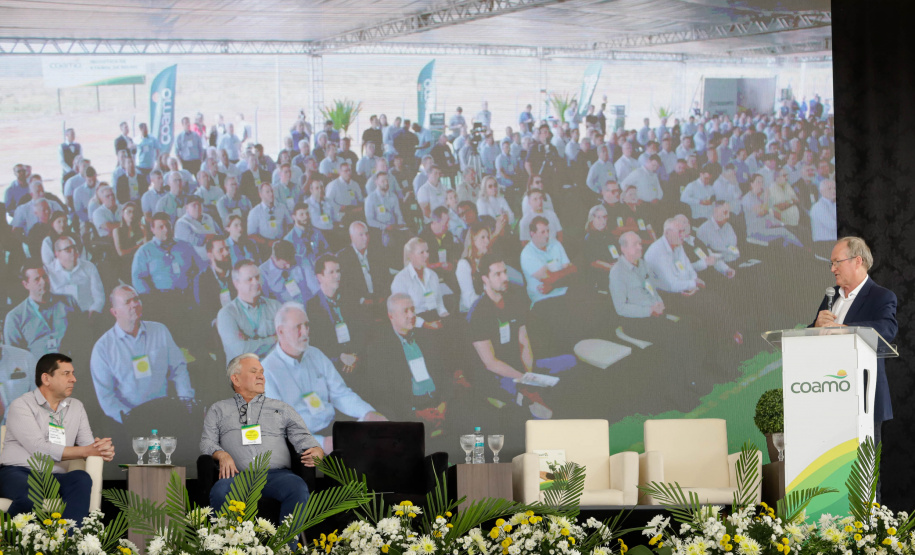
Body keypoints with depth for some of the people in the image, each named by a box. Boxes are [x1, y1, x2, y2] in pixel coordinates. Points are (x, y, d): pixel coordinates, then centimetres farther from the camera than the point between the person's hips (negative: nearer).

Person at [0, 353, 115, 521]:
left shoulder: (76, 407, 20)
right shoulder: (21, 406, -1)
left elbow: (87, 444, 11)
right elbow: (39, 449, -14)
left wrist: (104, 450, -16)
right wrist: (87, 451, -14)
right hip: (17, 473, -5)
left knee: (81, 478, -29)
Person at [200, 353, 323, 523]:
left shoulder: (281, 408, 26)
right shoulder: (219, 410, 26)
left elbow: (302, 437, 16)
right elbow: (208, 442, 15)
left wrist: (316, 452, -8)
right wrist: (222, 455, -9)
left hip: (277, 474, 1)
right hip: (238, 475, -1)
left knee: (298, 489, -35)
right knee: (220, 491, -37)